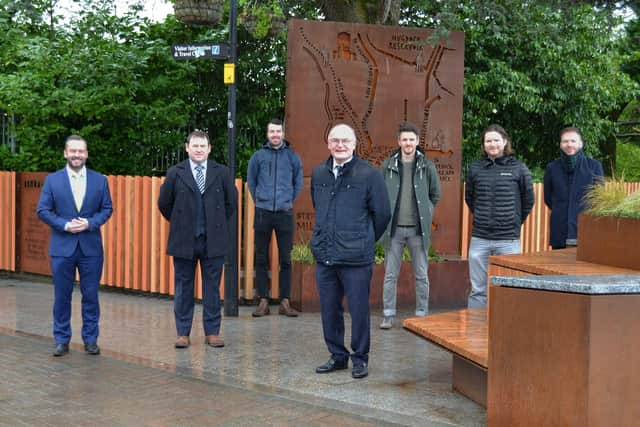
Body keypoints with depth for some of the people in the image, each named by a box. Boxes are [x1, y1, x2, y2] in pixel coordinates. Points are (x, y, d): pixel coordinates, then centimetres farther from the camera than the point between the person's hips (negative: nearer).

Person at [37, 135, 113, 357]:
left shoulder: (100, 180, 5)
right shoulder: (52, 180, 2)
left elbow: (107, 208, 5)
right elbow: (43, 210, 0)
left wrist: (90, 223, -12)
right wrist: (65, 225, -13)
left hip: (91, 247, 1)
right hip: (62, 247, 0)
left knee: (91, 295, 5)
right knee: (62, 296, 5)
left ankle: (91, 339, 16)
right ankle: (62, 340, 15)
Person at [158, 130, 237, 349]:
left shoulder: (221, 172, 3)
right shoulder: (175, 173, 1)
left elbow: (232, 201, 12)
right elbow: (164, 203, 9)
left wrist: (219, 223, 10)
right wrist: (179, 223, 9)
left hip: (213, 239, 0)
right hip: (184, 240, 0)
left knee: (212, 286, 5)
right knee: (183, 287, 5)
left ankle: (212, 331, 13)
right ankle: (183, 333, 13)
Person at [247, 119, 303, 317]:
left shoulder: (292, 156, 5)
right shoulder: (258, 156, 4)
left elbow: (298, 182, 15)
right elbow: (251, 181, 14)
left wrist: (290, 201, 11)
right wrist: (259, 201, 11)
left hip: (285, 213, 0)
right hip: (263, 212, 0)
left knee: (285, 259, 2)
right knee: (261, 259, 3)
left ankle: (285, 301, 8)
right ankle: (263, 301, 9)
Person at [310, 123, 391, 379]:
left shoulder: (369, 174, -5)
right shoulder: (318, 174, 9)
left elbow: (382, 213, 1)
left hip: (356, 258, -5)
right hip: (324, 256, 5)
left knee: (359, 310, 2)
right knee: (329, 310, 11)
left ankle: (360, 359, 16)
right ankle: (337, 356, 26)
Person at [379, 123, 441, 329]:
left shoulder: (427, 166, 2)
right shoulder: (388, 166, 2)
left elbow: (435, 194, 11)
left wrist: (426, 213, 4)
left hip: (418, 229, 0)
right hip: (394, 228, 0)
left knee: (421, 275, 6)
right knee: (390, 274, 4)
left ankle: (421, 315, 15)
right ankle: (388, 315, 12)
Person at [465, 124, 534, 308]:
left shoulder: (518, 168, 1)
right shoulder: (475, 168, 6)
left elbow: (529, 199, 10)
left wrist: (516, 221, 12)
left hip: (508, 239, -2)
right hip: (479, 239, 2)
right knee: (478, 290, 7)